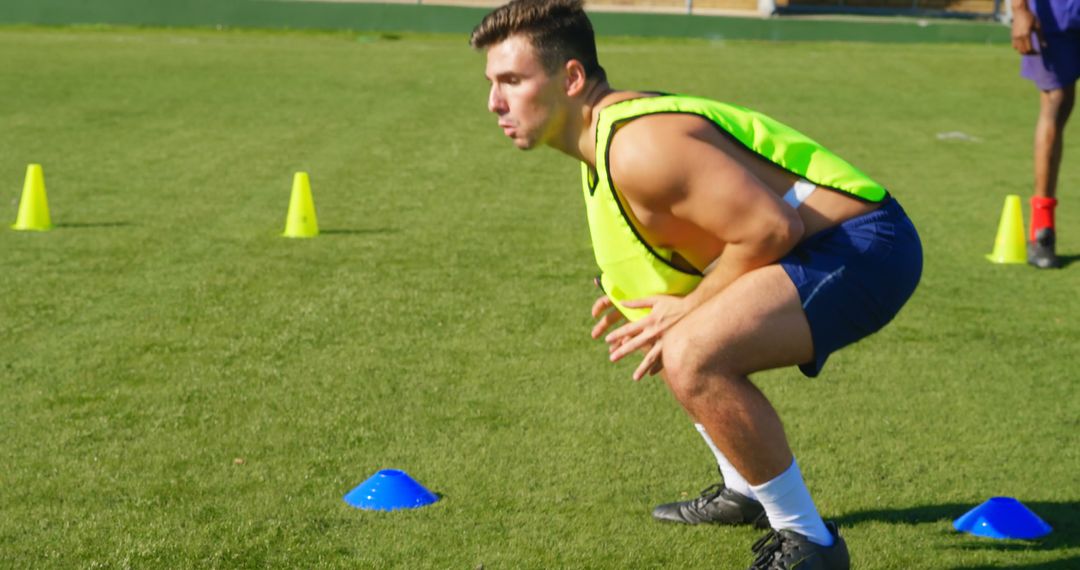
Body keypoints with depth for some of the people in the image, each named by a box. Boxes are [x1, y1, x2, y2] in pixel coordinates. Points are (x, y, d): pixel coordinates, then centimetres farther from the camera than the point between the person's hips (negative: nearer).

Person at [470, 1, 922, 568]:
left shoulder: (638, 149, -23)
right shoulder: (604, 137, 10)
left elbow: (771, 227, -26)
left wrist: (689, 308, -14)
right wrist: (669, 306, 4)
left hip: (866, 245, -11)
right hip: (823, 245, 11)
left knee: (691, 355, -29)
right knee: (663, 335, 24)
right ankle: (745, 492, 37)